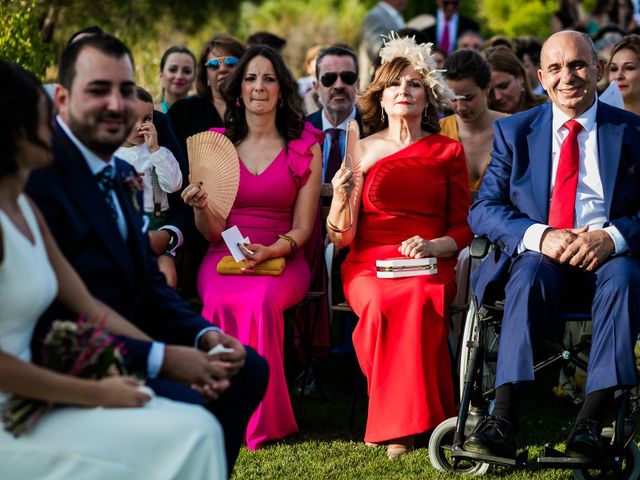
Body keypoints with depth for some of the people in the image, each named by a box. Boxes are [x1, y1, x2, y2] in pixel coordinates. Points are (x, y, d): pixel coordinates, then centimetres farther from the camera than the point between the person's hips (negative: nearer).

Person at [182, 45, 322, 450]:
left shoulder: (306, 147, 8)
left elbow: (302, 226, 5)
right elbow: (212, 233, 8)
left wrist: (272, 250, -16)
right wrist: (201, 207, -15)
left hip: (282, 260, -1)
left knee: (260, 300, -36)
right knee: (222, 302, -35)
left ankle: (261, 421, -24)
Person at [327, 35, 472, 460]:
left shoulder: (448, 152, 15)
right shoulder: (361, 150, 14)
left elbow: (462, 229, 12)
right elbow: (341, 237, 9)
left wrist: (432, 246, -10)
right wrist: (341, 196, -12)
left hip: (429, 264, 0)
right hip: (369, 264, 0)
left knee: (420, 300, -37)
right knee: (383, 304, -36)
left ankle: (404, 423, -30)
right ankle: (398, 423, -28)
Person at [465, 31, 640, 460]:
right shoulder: (514, 132, 12)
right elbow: (483, 210, 3)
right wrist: (540, 236, -17)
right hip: (539, 255, 0)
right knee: (530, 274, -35)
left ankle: (590, 424, -39)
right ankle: (502, 423, -43)